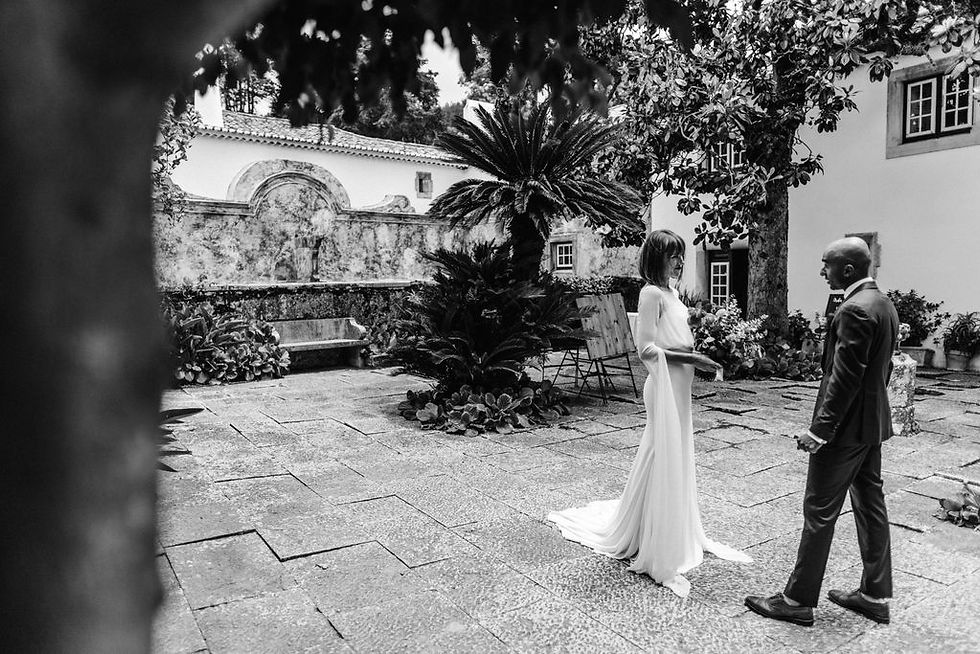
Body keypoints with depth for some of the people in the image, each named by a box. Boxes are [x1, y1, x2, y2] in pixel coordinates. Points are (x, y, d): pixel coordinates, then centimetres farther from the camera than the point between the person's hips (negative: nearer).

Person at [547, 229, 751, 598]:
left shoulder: (670, 292, 13)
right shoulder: (652, 293, -14)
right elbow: (645, 348, -20)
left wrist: (696, 353, 3)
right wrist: (690, 358, -20)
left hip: (679, 384, 9)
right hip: (665, 384, -9)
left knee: (676, 458, 18)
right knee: (664, 459, -1)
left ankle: (677, 533, 34)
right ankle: (660, 552, 12)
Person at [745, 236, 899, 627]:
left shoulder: (854, 310, -21)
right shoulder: (884, 304, 11)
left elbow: (844, 377, -24)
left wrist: (820, 429, -21)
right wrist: (870, 408, 22)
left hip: (846, 426, -10)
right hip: (874, 423, 10)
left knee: (819, 512, -2)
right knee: (870, 505, 16)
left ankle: (798, 601, 9)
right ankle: (875, 596, 28)